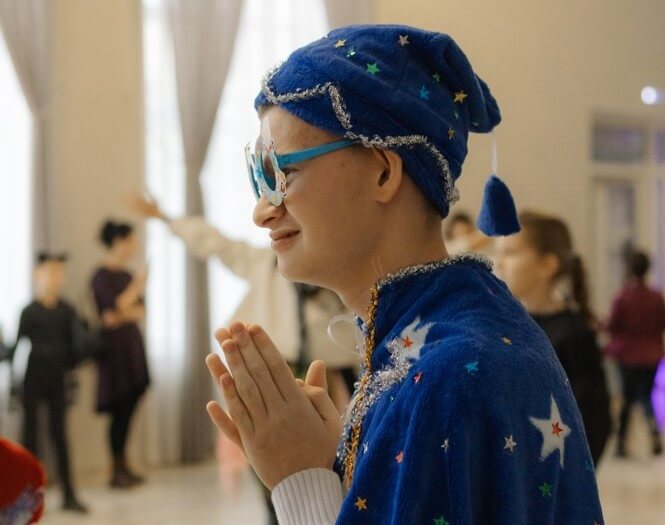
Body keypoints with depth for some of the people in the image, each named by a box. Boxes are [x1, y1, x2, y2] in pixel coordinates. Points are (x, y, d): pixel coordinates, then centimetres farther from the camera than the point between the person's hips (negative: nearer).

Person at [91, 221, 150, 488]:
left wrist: (122, 315, -12)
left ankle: (123, 467, 13)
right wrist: (138, 284, -8)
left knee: (128, 408, 7)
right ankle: (118, 471, 1)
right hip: (114, 346, -7)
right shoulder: (102, 275, -8)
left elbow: (141, 311, 8)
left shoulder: (126, 274, 14)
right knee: (120, 410, -6)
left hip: (131, 344, 7)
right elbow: (116, 307, -17)